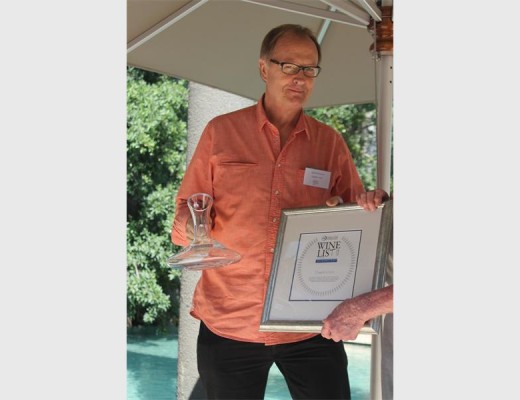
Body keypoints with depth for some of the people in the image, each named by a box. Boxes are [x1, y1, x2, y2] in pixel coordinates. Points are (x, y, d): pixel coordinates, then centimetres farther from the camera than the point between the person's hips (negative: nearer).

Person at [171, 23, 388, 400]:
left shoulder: (330, 143, 7)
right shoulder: (221, 132, 3)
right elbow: (184, 218, 5)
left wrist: (375, 207, -13)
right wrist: (192, 227, -18)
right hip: (229, 323, -1)